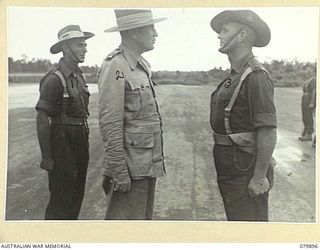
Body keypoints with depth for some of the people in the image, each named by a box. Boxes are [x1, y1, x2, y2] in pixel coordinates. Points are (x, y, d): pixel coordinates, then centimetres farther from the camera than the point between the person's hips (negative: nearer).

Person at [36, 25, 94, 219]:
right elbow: (42, 119, -17)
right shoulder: (54, 79, -16)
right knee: (61, 198, -1)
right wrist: (46, 157, -18)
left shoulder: (78, 76, 10)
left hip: (80, 143, 8)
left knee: (76, 195, 17)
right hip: (62, 143, -8)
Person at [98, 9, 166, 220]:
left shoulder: (143, 65, 13)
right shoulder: (115, 67, -15)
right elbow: (110, 124, -19)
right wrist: (119, 171, -20)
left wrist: (156, 161, 18)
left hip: (148, 163, 9)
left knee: (144, 217, 17)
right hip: (131, 166, -9)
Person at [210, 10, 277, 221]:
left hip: (246, 170, -9)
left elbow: (268, 131, -23)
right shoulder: (234, 76, 12)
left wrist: (260, 177, -22)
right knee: (235, 219, 20)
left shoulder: (256, 76, -18)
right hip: (229, 169, 9)